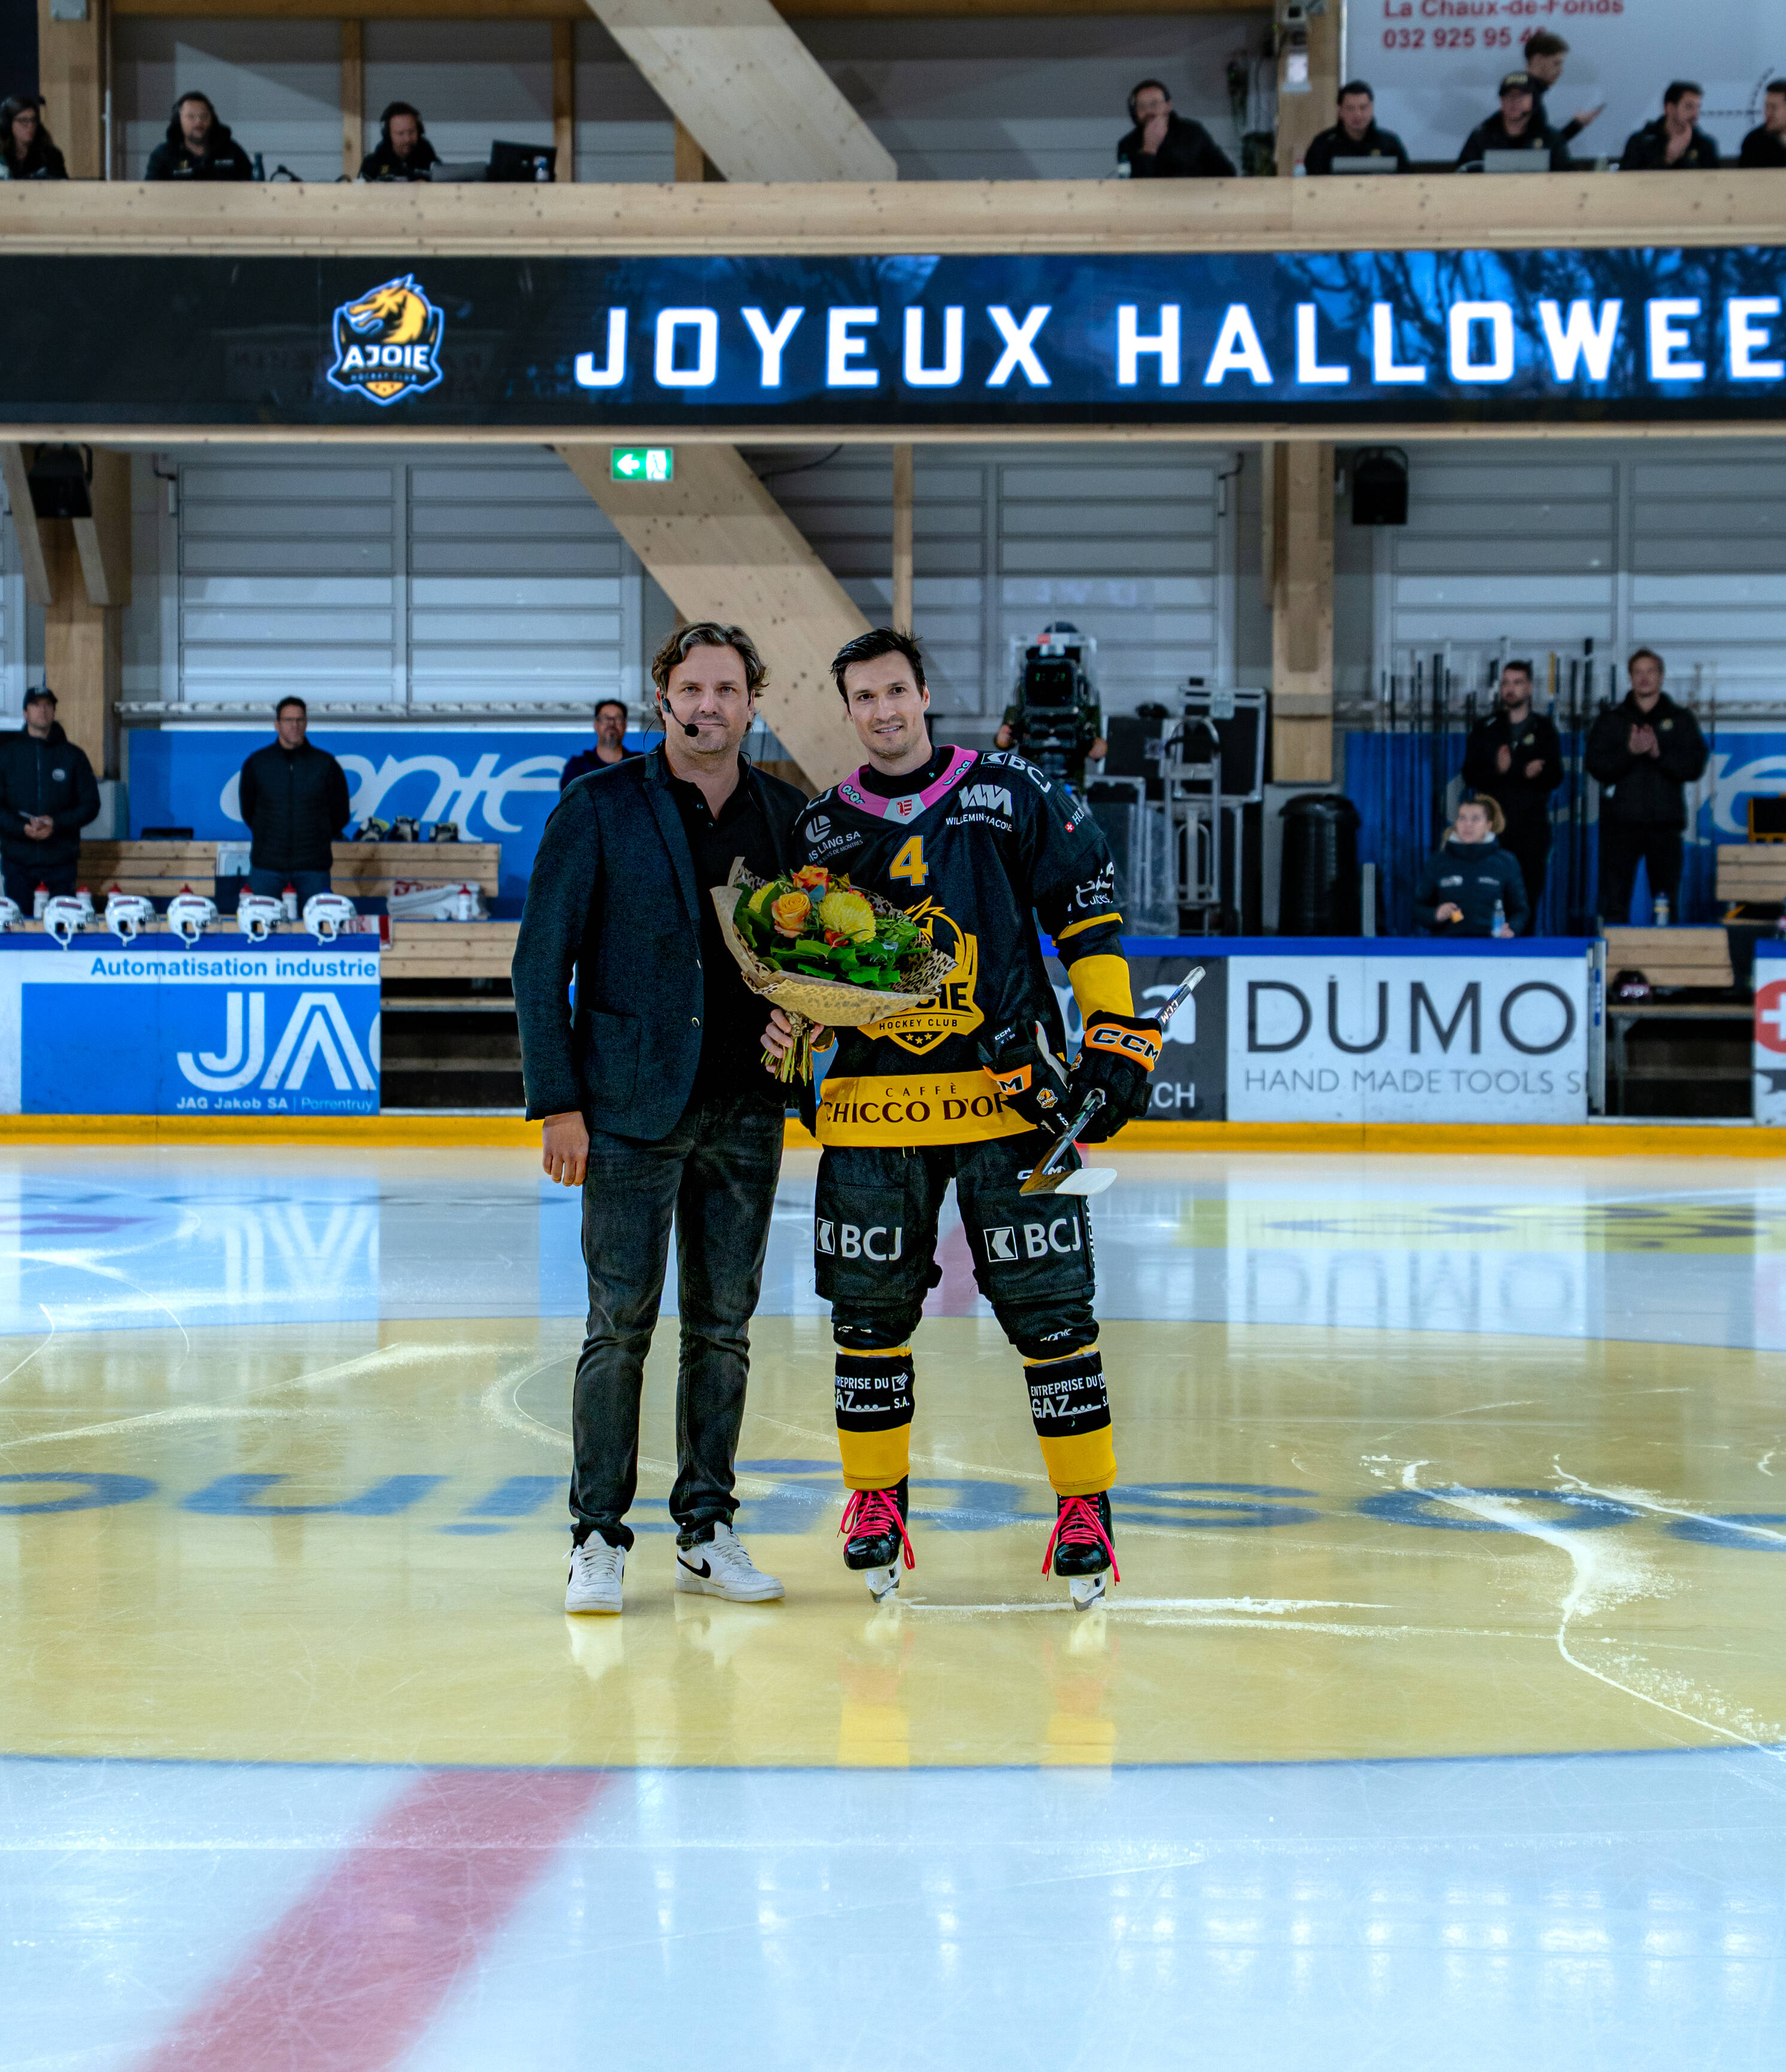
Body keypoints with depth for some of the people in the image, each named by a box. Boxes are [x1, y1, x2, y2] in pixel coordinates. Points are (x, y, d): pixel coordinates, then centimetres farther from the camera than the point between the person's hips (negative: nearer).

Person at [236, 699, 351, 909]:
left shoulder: (326, 764, 3)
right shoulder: (256, 763, 5)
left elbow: (341, 813, 13)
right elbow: (247, 810, 15)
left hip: (313, 867, 0)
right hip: (267, 863, 0)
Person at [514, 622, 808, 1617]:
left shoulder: (788, 814, 7)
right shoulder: (600, 808, -3)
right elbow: (542, 960, -4)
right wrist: (557, 1101, -9)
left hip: (747, 1112, 4)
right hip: (630, 1111, -4)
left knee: (725, 1327, 9)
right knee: (621, 1326, -2)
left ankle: (707, 1529, 18)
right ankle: (599, 1538, 6)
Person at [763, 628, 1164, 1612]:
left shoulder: (1011, 794, 2)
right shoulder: (822, 827, 11)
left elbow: (1089, 913, 3)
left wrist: (1116, 1041, -4)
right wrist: (785, 1021, -3)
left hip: (1008, 1094, -3)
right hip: (872, 1104, 3)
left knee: (1048, 1305, -3)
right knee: (868, 1310, 5)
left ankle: (1084, 1506, 6)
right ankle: (876, 1502, 20)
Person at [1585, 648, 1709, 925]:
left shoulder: (1681, 720, 10)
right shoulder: (1611, 720, 9)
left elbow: (1695, 767, 0)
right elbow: (1597, 767, -1)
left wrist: (1659, 753, -15)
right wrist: (1629, 751, -17)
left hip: (1665, 825, 0)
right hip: (1621, 823, 0)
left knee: (1668, 905, 4)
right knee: (1615, 904, -4)